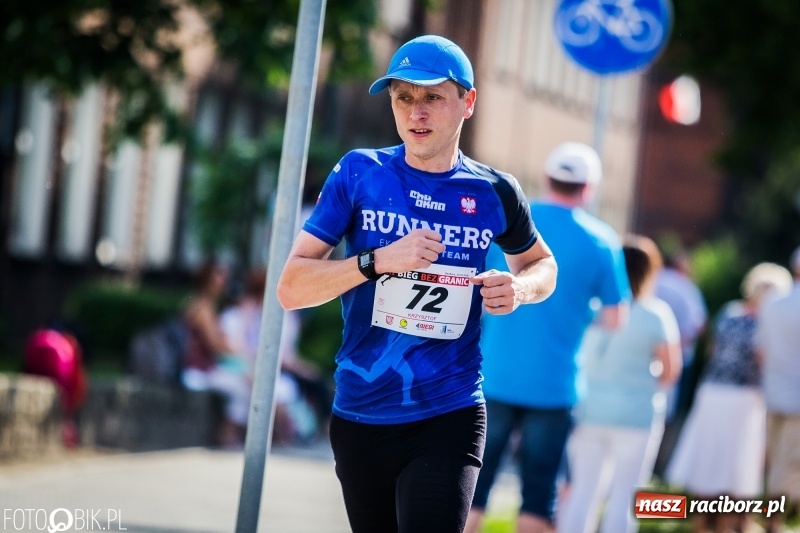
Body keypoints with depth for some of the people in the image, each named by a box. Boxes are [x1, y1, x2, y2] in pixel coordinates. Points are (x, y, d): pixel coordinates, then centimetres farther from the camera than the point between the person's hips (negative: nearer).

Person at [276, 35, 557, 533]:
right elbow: (290, 288, -4)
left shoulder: (493, 193, 2)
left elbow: (541, 263, 22)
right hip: (360, 417, 1)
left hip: (450, 418, -1)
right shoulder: (359, 173, -1)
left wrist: (519, 287, -2)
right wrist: (378, 261, -19)